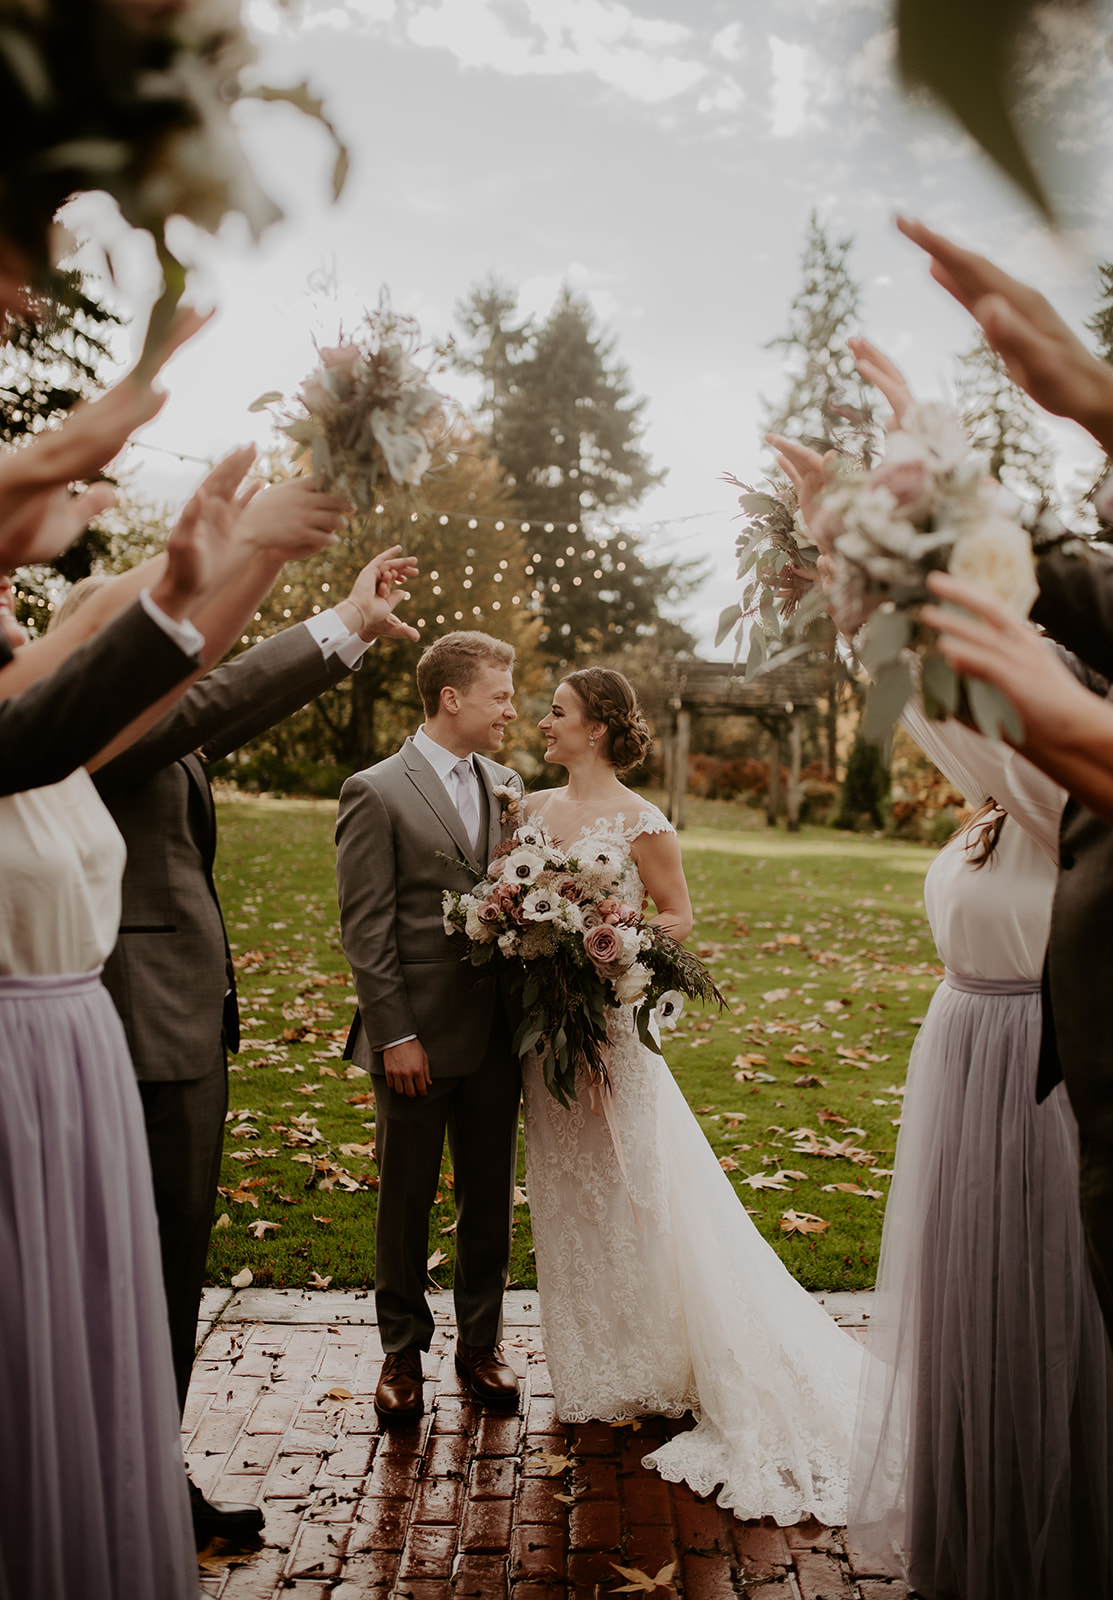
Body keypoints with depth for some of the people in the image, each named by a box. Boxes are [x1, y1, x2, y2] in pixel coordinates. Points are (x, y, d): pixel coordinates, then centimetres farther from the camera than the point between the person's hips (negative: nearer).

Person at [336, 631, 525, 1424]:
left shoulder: (507, 786, 8)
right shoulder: (376, 792, -9)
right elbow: (366, 929, -11)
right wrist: (395, 1035, -14)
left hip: (497, 1034, 5)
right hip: (419, 1038, -5)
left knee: (491, 1200, 15)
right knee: (405, 1203, 11)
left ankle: (480, 1342, 32)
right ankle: (403, 1353, 29)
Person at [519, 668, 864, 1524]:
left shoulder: (641, 823, -11)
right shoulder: (535, 808, 6)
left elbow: (680, 916, -5)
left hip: (610, 1024, -6)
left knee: (631, 1192, 4)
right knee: (565, 1195, 14)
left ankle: (654, 1365, 21)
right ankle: (591, 1364, 31)